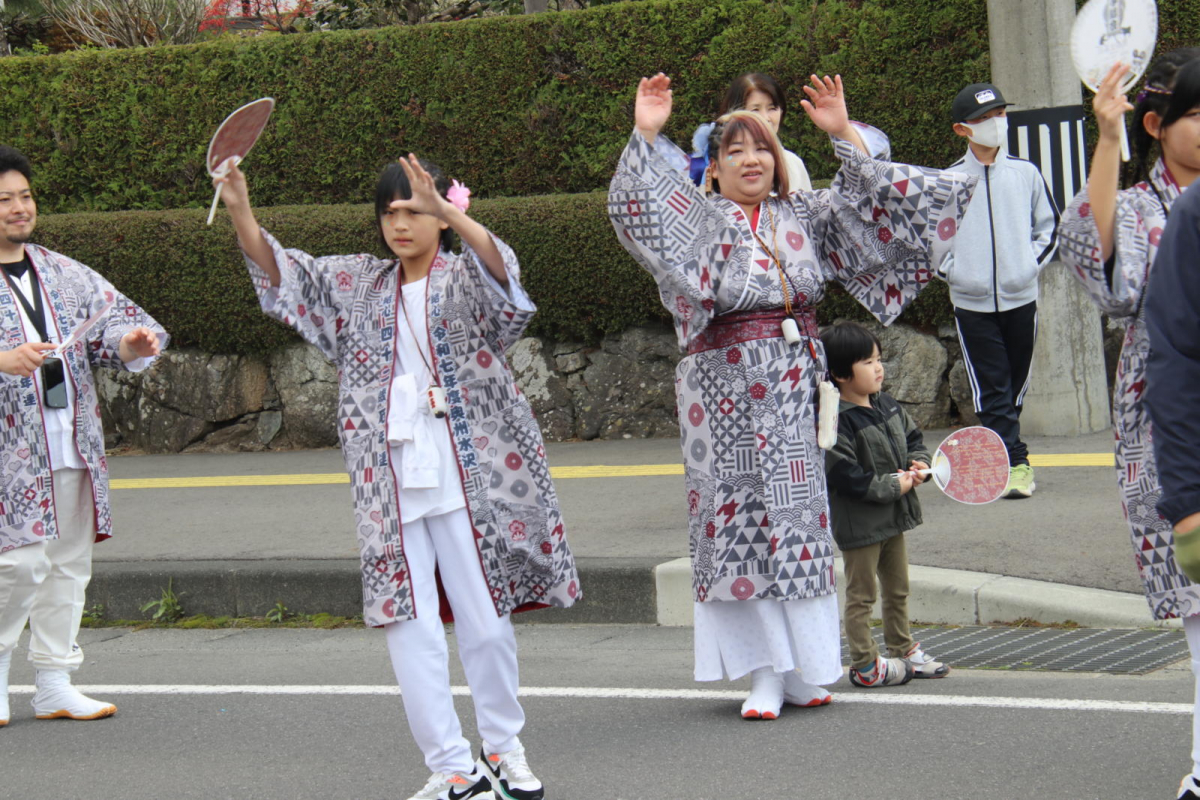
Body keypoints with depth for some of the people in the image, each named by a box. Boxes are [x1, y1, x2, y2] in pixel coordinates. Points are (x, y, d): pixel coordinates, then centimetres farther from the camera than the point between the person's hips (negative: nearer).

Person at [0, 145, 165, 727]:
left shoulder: (63, 274, 14)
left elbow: (110, 322, 13)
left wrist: (133, 342, -9)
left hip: (73, 448, 6)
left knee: (69, 564, 9)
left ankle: (55, 685, 17)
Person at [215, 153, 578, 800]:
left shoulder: (464, 279, 1)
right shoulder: (358, 284, 14)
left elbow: (500, 266, -21)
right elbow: (279, 273, 11)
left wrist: (446, 210, -38)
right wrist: (240, 212, -7)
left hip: (467, 476, -3)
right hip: (391, 484, 3)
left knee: (484, 619, 2)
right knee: (409, 627, -3)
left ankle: (503, 746, 21)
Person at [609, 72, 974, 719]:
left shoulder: (805, 215, 12)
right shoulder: (699, 221, 2)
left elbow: (871, 202, 7)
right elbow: (640, 209, -14)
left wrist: (843, 134, -3)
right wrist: (645, 136, -25)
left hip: (797, 384, 3)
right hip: (726, 387, -3)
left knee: (800, 512, 4)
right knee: (742, 518, -3)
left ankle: (803, 669, 10)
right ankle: (764, 673, -1)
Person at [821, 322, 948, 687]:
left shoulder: (887, 405, 4)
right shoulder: (836, 422, -23)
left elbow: (913, 436, 19)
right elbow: (845, 476, -26)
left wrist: (919, 463, -3)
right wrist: (894, 486, -21)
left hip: (892, 517, 9)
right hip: (858, 522, -9)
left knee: (897, 588, 20)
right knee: (860, 595, 2)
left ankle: (903, 650, 34)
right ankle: (865, 666, 11)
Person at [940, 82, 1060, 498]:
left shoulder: (1025, 172, 4)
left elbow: (1049, 225, 13)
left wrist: (1033, 263, 2)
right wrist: (952, 269, -2)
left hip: (1020, 298, 2)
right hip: (972, 304, -2)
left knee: (1015, 387, 9)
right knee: (991, 389, -8)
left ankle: (999, 454, 22)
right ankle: (1015, 463, -11)